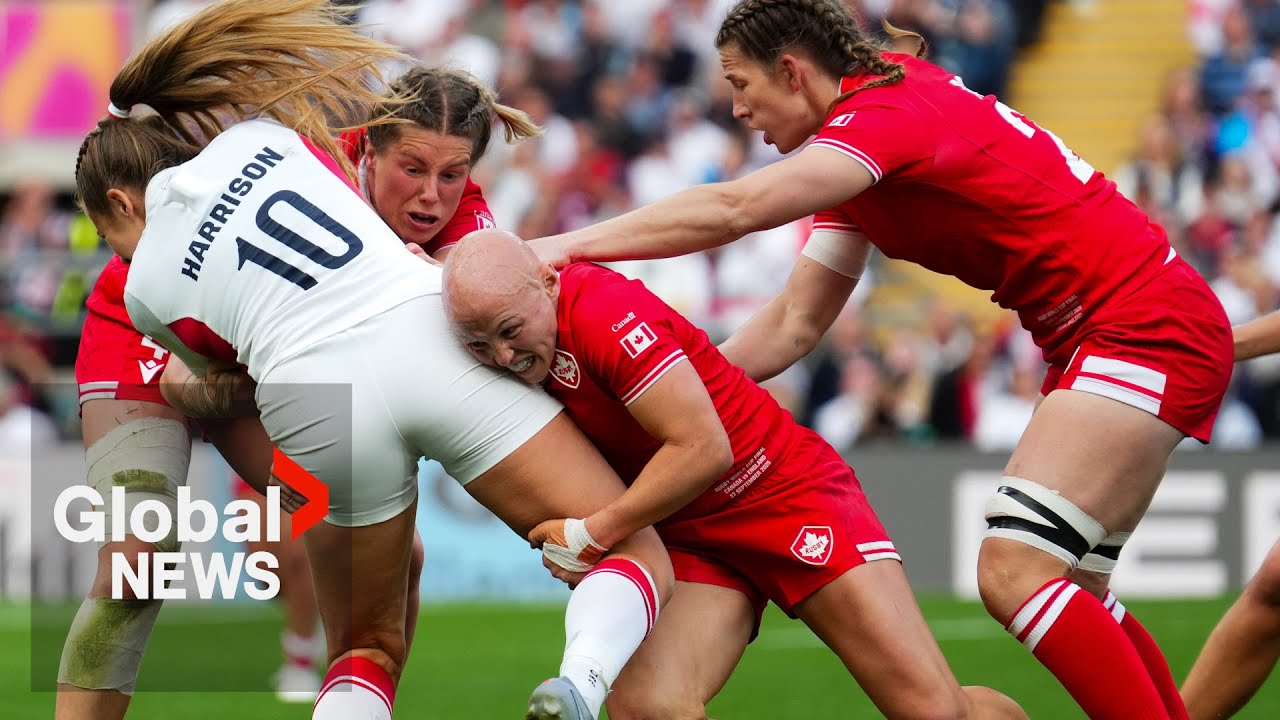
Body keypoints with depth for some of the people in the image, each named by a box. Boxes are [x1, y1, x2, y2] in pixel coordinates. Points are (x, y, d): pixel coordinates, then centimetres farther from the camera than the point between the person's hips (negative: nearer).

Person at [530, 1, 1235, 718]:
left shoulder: (890, 113, -17)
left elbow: (732, 210, -30)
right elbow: (796, 323, 14)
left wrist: (569, 245, -28)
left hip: (1150, 325, -10)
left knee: (1014, 573, -18)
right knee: (1071, 590, 11)